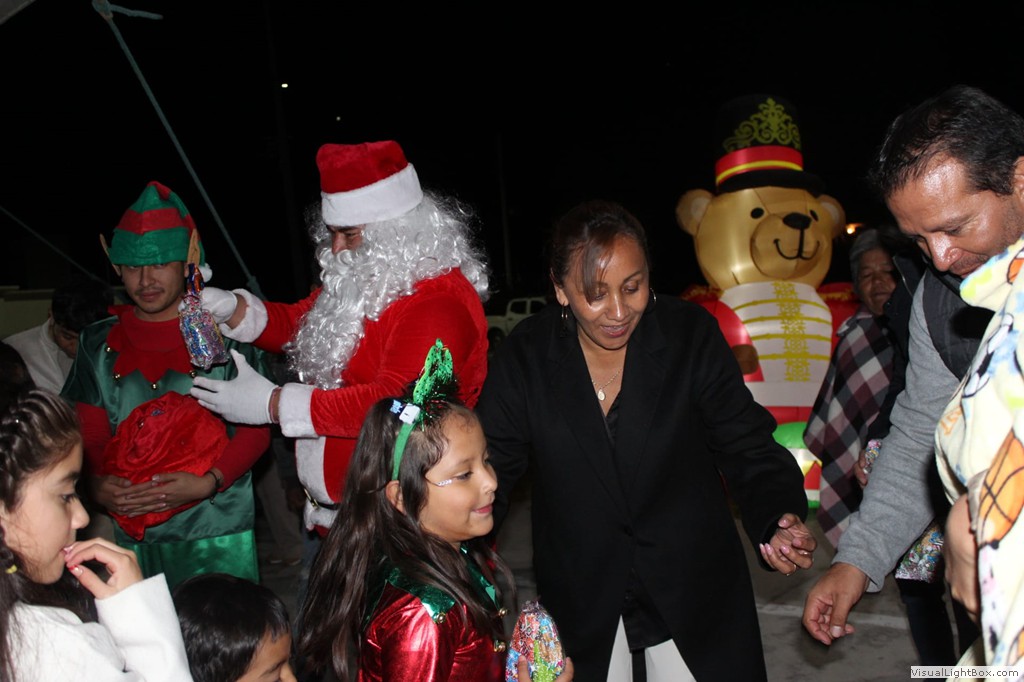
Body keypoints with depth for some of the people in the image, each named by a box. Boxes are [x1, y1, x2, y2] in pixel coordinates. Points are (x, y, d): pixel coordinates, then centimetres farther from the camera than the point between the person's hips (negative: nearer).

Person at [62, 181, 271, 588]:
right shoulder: (100, 343, 10)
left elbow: (257, 429, -3)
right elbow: (89, 435, 12)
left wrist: (207, 483, -16)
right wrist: (97, 485, -8)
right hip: (133, 534, 3)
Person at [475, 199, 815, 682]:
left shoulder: (692, 335, -11)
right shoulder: (525, 357, -10)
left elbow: (747, 449, -9)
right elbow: (491, 470, -7)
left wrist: (780, 519, -28)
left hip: (692, 588, 0)